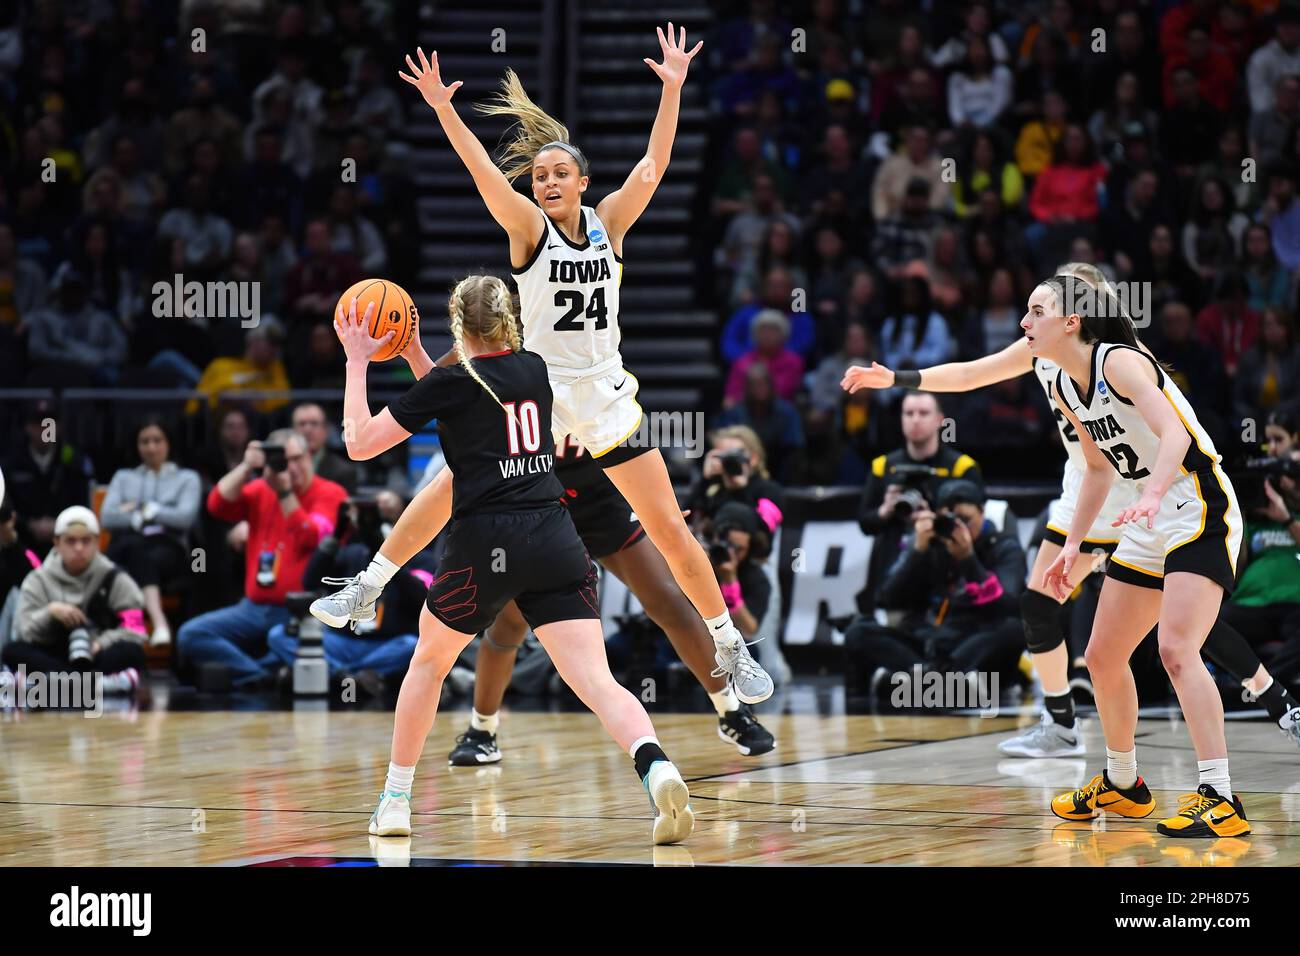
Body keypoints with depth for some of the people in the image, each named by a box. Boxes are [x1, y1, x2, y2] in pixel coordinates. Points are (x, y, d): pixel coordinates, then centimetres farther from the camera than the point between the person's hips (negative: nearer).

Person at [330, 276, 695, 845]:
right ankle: (656, 767, -36)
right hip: (556, 540, 3)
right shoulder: (534, 370, 16)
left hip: (486, 546, -3)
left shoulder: (452, 381, 1)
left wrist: (357, 362, 13)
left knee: (429, 662, 22)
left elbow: (360, 443, 5)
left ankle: (395, 802, 27)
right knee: (597, 680, -8)